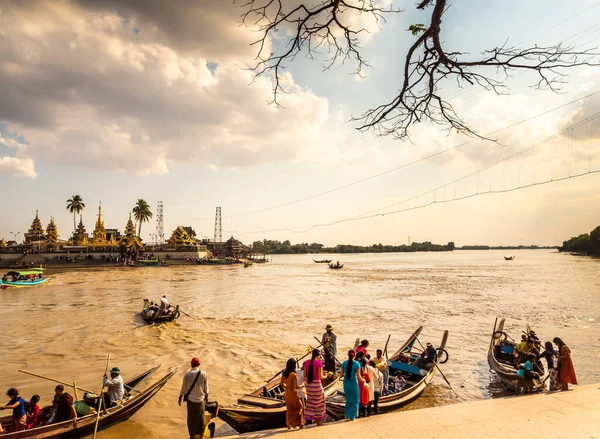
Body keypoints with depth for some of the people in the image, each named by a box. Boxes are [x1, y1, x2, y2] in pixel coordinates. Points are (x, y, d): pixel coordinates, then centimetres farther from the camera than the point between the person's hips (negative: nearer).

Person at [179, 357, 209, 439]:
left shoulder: (187, 374, -16)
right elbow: (206, 388, -3)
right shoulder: (204, 374, -12)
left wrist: (180, 398, 5)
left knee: (191, 418, 15)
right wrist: (206, 397, 13)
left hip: (190, 399, -1)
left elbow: (184, 388, -11)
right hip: (201, 399, 1)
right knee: (201, 418, 17)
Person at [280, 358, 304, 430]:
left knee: (289, 409, 20)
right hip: (293, 393, -6)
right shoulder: (294, 375, -23)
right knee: (298, 407, 15)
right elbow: (296, 387, -23)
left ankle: (289, 425, 23)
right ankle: (294, 423, 10)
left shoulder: (284, 373, -2)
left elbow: (282, 383, 9)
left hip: (287, 393, 6)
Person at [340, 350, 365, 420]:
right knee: (355, 400, 15)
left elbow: (341, 376, 0)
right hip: (353, 383, -4)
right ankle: (352, 416, 15)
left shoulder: (344, 363, -2)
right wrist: (363, 380, 9)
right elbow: (359, 377, -11)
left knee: (348, 399, 22)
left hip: (346, 383, 4)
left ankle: (347, 415, 26)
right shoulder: (357, 364, -11)